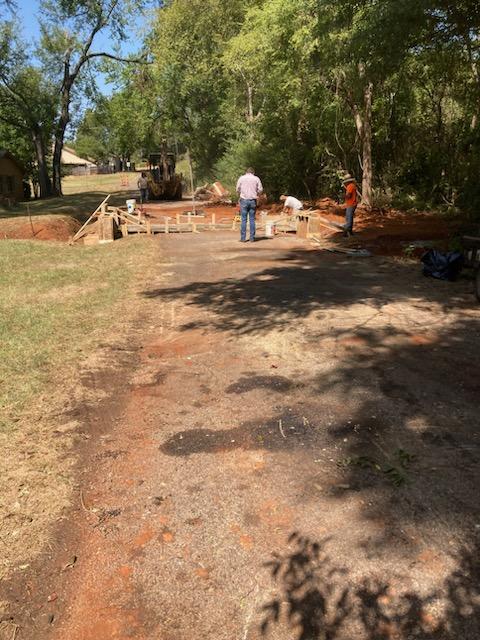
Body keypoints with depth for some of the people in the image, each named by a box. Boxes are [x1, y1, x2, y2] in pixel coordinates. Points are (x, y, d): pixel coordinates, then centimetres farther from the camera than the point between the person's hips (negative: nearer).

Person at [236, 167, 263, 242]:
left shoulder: (241, 178, 3)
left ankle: (243, 238, -2)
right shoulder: (256, 178, 4)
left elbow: (237, 189, 4)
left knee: (243, 220, 0)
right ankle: (252, 238, 4)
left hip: (244, 200, -1)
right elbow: (260, 190, 2)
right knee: (252, 220, 5)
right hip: (253, 200, 1)